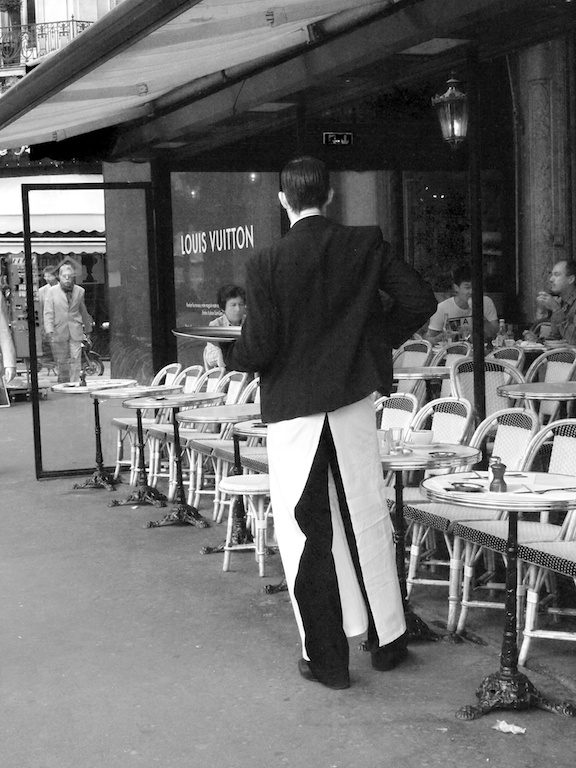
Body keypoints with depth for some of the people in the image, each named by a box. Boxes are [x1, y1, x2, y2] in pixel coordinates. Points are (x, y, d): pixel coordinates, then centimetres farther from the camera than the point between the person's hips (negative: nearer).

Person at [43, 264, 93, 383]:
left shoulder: (80, 291, 7)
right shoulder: (52, 291, 1)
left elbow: (83, 312, 18)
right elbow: (48, 313, -3)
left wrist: (88, 328, 25)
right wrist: (49, 330, -13)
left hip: (75, 332, 1)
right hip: (59, 332, -1)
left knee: (75, 360, -7)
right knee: (61, 362, 5)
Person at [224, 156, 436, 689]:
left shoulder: (266, 265, -11)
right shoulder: (366, 245, -2)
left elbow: (258, 349, -13)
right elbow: (419, 299, -6)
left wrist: (223, 355, 8)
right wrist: (379, 339, 9)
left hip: (292, 409, -3)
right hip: (353, 400, 3)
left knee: (304, 535, 6)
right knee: (368, 521, 15)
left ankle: (326, 659, 12)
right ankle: (387, 640, 26)